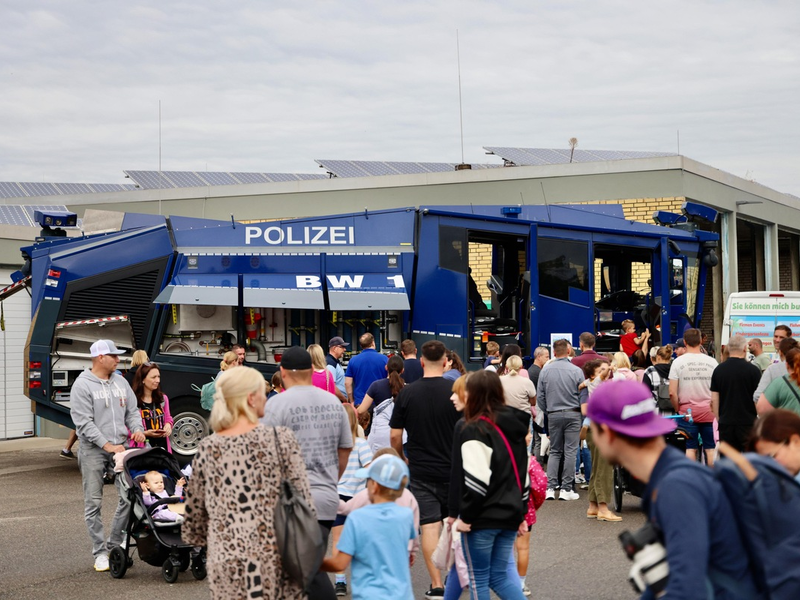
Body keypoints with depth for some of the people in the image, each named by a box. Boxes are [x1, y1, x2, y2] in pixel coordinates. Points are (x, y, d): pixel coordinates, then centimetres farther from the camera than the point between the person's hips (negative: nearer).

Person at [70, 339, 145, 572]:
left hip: (120, 447, 5)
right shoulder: (83, 385, -8)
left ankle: (115, 544, 13)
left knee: (129, 496, -1)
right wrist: (107, 445, -18)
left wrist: (137, 428, -5)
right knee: (93, 504, 0)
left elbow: (132, 410, 17)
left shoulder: (120, 382, 11)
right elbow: (84, 422, -13)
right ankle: (100, 552, 8)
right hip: (93, 451, -5)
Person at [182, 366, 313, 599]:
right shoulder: (281, 438, -5)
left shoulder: (207, 448, 4)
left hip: (227, 565, 3)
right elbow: (303, 499, -6)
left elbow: (194, 514, 9)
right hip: (275, 561, -2)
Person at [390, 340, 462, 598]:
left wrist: (401, 459, 15)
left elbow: (395, 435, -2)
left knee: (429, 526, 1)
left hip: (420, 471, -1)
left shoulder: (407, 393, -6)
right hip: (453, 469, 1)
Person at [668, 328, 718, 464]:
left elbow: (672, 393, -9)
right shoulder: (712, 362, -1)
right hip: (708, 411, 1)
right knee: (711, 448, 6)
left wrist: (678, 410, 4)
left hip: (687, 411, -1)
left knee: (690, 448, 2)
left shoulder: (678, 362, -5)